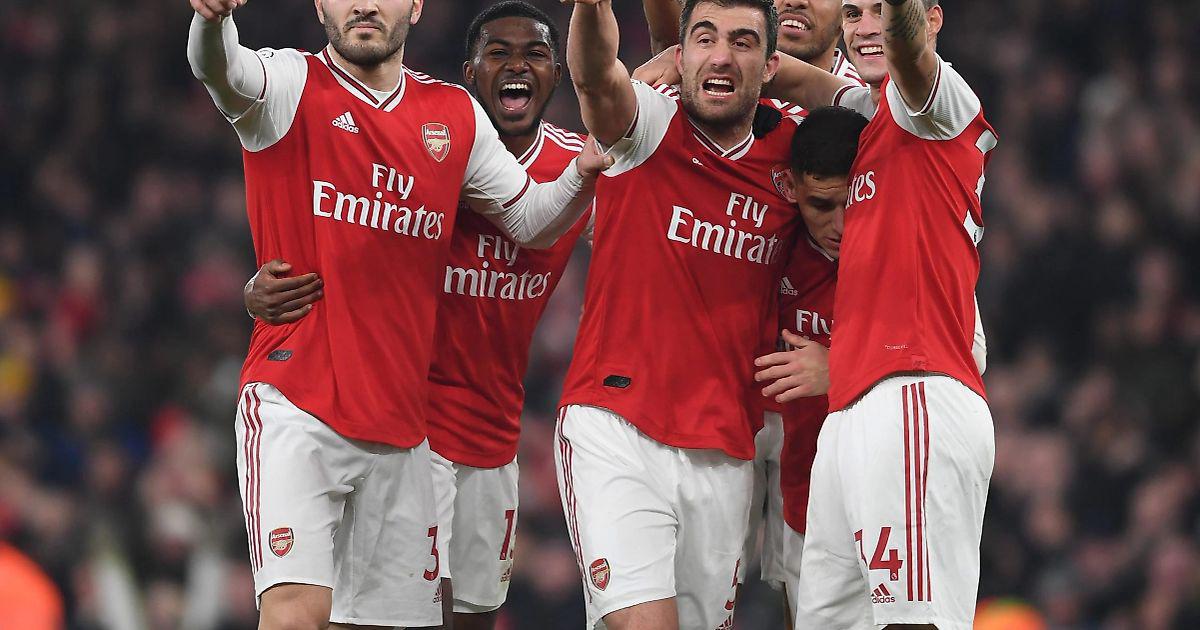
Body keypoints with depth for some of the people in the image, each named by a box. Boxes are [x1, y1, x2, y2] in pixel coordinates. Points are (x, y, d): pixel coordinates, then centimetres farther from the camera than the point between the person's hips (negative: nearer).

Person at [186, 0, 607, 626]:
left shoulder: (456, 116, 12)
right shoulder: (294, 86, -3)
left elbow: (530, 219, 21)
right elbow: (222, 70, -25)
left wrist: (585, 172, -2)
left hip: (400, 424, 5)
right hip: (296, 406, -5)